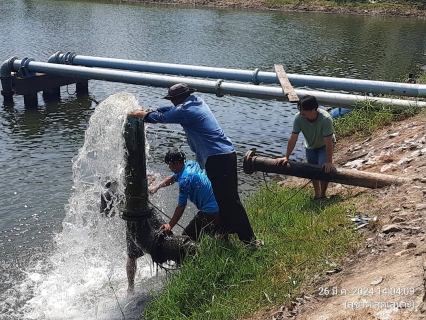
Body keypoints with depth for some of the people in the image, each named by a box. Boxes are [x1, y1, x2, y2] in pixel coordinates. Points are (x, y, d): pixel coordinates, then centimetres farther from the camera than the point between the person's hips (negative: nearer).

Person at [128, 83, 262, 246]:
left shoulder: (185, 111, -10)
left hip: (217, 158, -10)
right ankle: (226, 231, 28)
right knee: (226, 198, 17)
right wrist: (148, 111, 28)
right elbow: (171, 110, 29)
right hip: (227, 153, 10)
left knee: (229, 199, -7)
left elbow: (162, 117, 4)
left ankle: (249, 239, -5)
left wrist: (144, 115, 22)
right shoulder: (197, 102, 17)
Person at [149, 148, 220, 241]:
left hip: (210, 212, -10)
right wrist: (157, 187, 24)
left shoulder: (185, 178, -19)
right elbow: (173, 178, 28)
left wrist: (170, 225, -8)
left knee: (187, 238, -3)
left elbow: (181, 206, -15)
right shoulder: (191, 164, 8)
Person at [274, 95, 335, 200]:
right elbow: (293, 138, -22)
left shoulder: (326, 119, -39)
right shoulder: (298, 117, -30)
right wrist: (286, 157, -21)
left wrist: (329, 162, -32)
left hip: (324, 145, -3)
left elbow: (329, 142, -35)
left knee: (324, 169, -18)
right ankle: (317, 194, 31)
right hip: (310, 146, 4)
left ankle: (323, 195, 4)